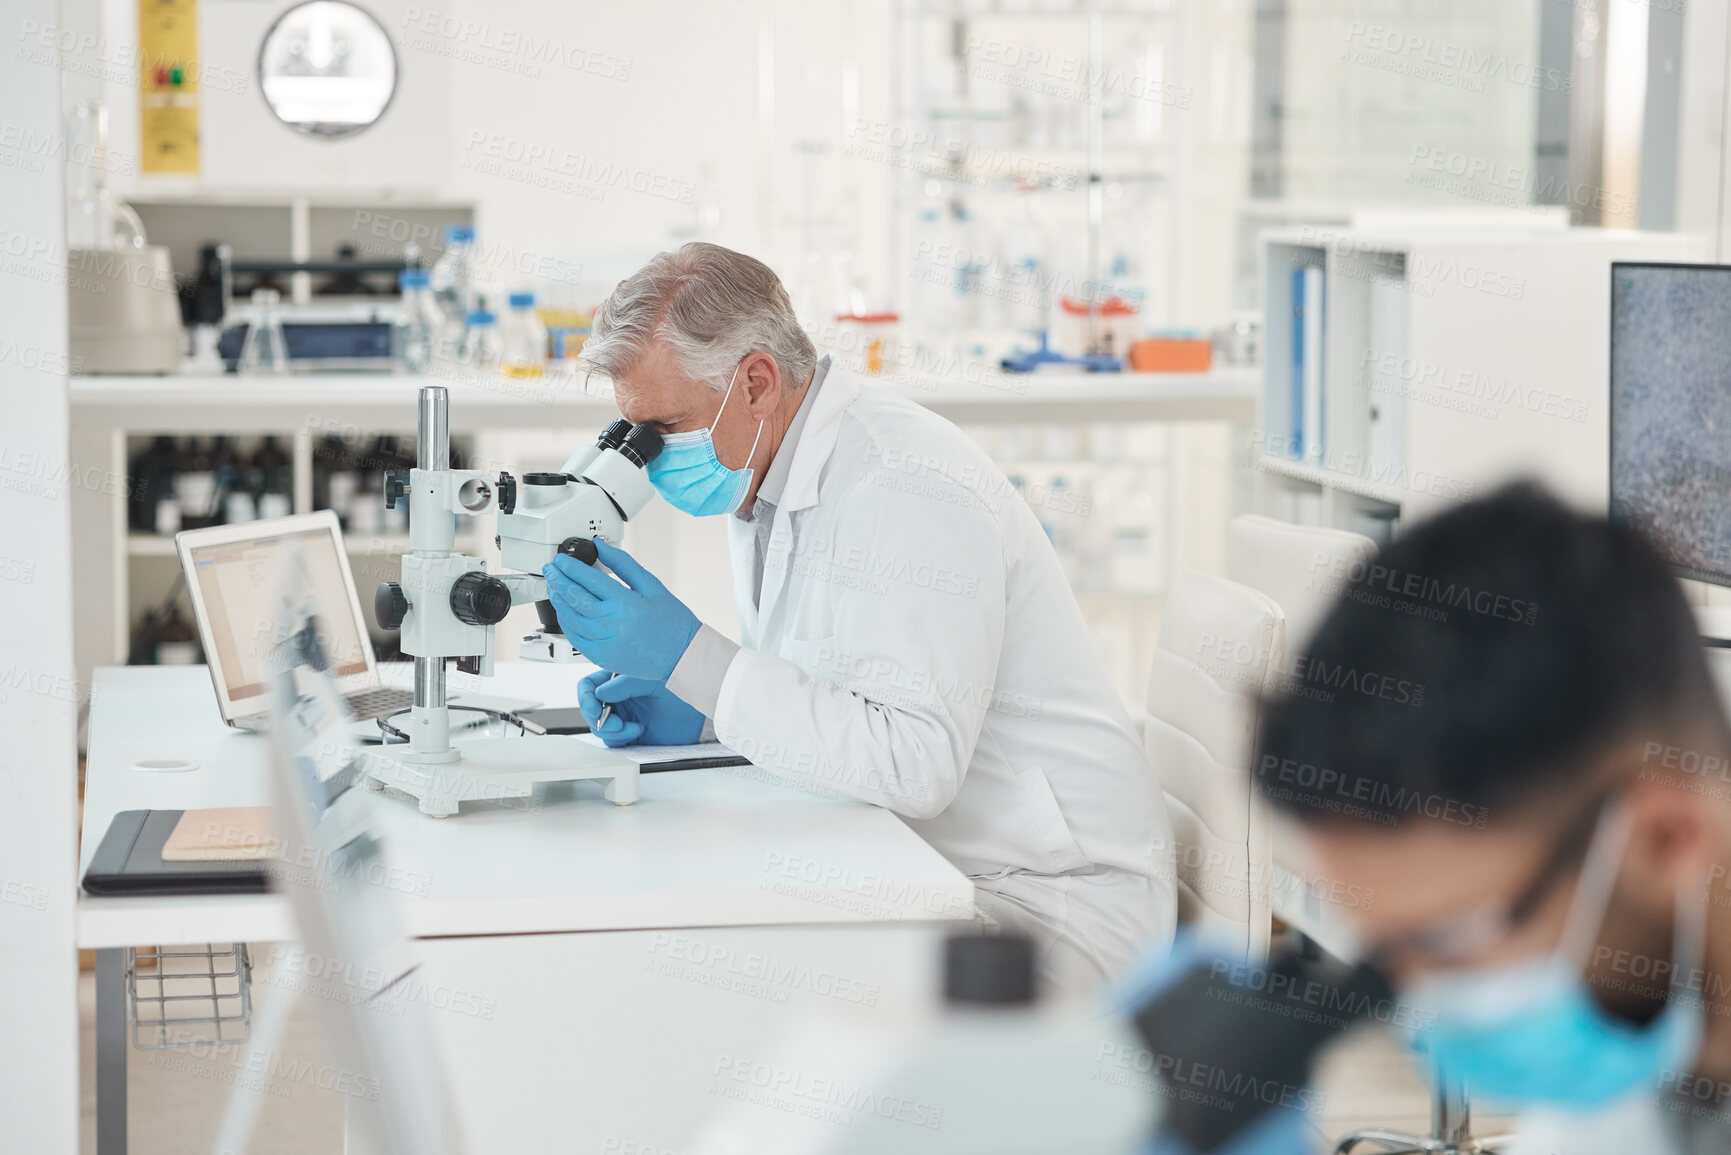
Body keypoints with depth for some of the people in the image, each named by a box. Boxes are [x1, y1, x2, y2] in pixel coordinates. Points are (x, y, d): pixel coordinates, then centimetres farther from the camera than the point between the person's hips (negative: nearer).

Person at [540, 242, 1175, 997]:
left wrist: (692, 657, -30)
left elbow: (916, 762, -30)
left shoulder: (906, 488, -22)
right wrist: (696, 713, -2)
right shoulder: (768, 479, 7)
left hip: (1046, 899, -9)